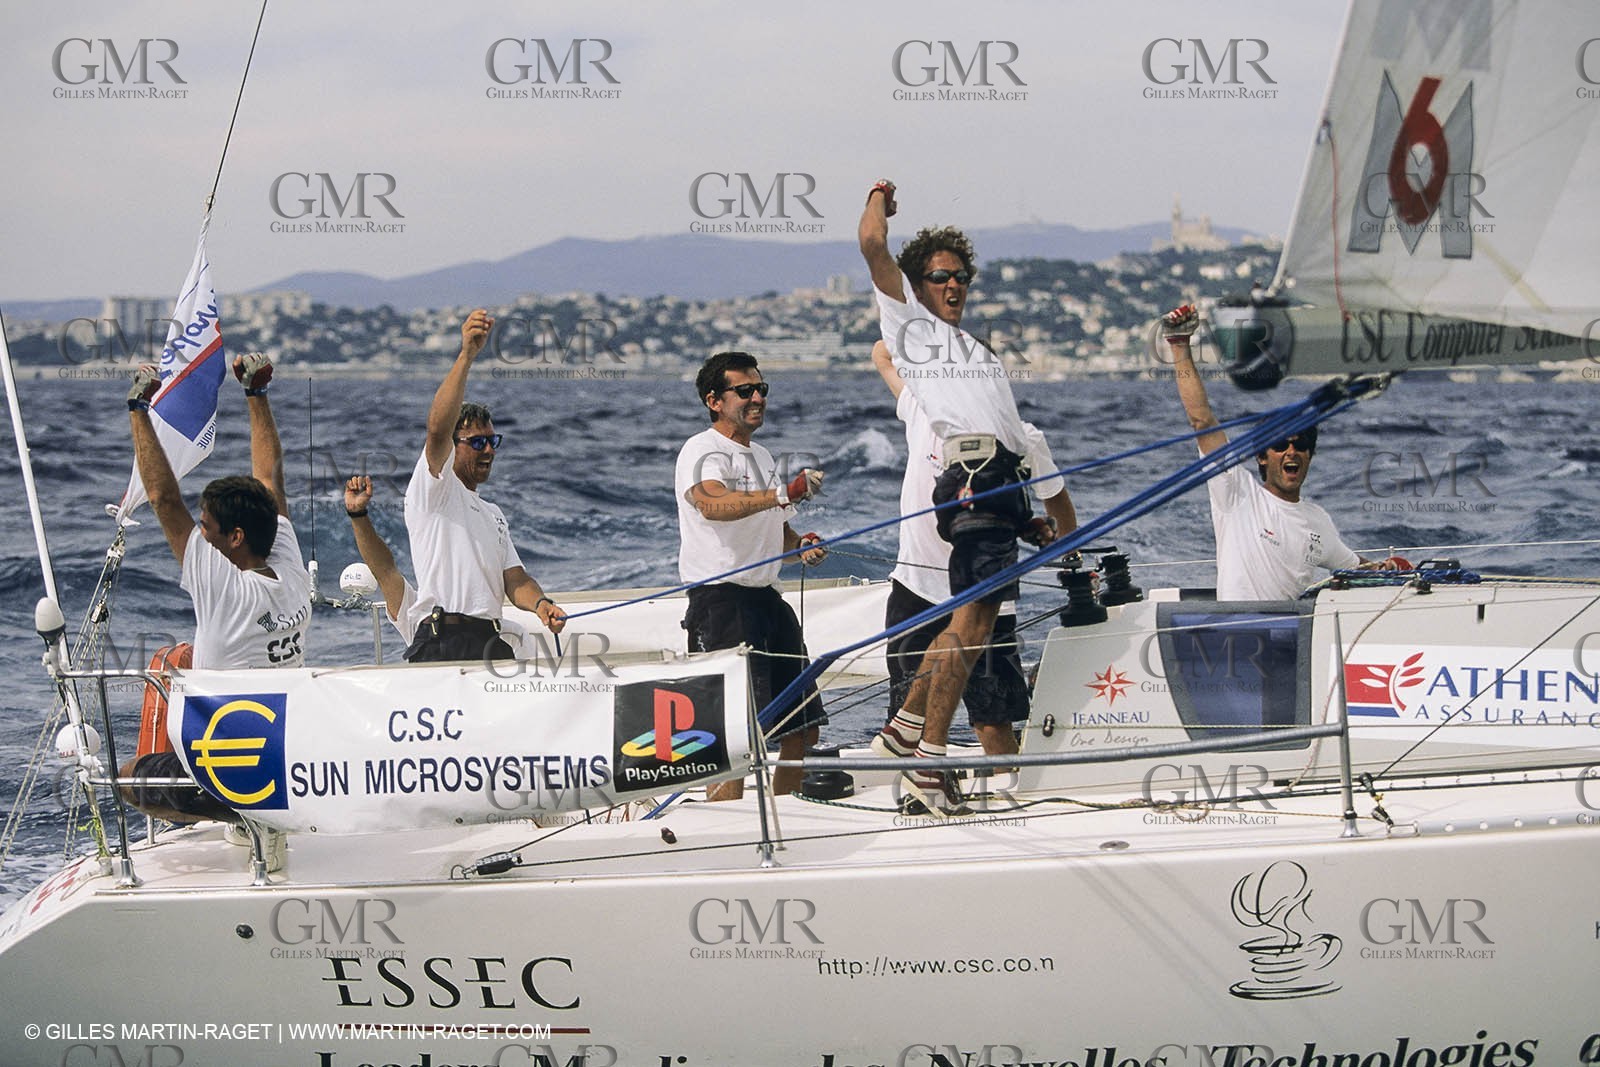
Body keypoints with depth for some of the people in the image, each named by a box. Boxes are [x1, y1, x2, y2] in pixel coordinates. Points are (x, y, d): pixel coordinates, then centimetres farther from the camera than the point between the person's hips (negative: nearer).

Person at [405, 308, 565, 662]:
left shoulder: (492, 514, 31)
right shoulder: (433, 490, 8)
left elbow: (514, 579, 23)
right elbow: (438, 428, -11)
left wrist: (540, 603, -2)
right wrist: (466, 356, -22)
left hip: (491, 645, 7)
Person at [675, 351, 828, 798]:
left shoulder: (762, 457, 22)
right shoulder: (703, 451, -8)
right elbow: (714, 505, -30)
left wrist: (801, 544, 8)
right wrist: (784, 493, -43)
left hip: (767, 600, 9)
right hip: (721, 599, -9)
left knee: (803, 731, 10)